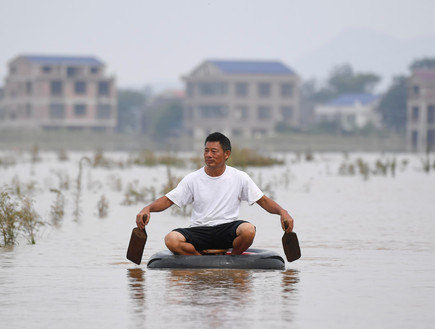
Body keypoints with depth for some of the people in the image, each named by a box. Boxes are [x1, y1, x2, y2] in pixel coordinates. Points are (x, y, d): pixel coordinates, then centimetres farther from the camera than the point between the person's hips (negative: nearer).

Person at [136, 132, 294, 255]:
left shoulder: (239, 178, 3)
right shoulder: (193, 179, 4)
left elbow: (263, 200, 5)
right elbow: (167, 200, 3)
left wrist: (282, 212, -13)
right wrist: (147, 209, -16)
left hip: (227, 229, 0)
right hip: (199, 230, 0)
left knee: (248, 230, -34)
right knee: (171, 239, -29)